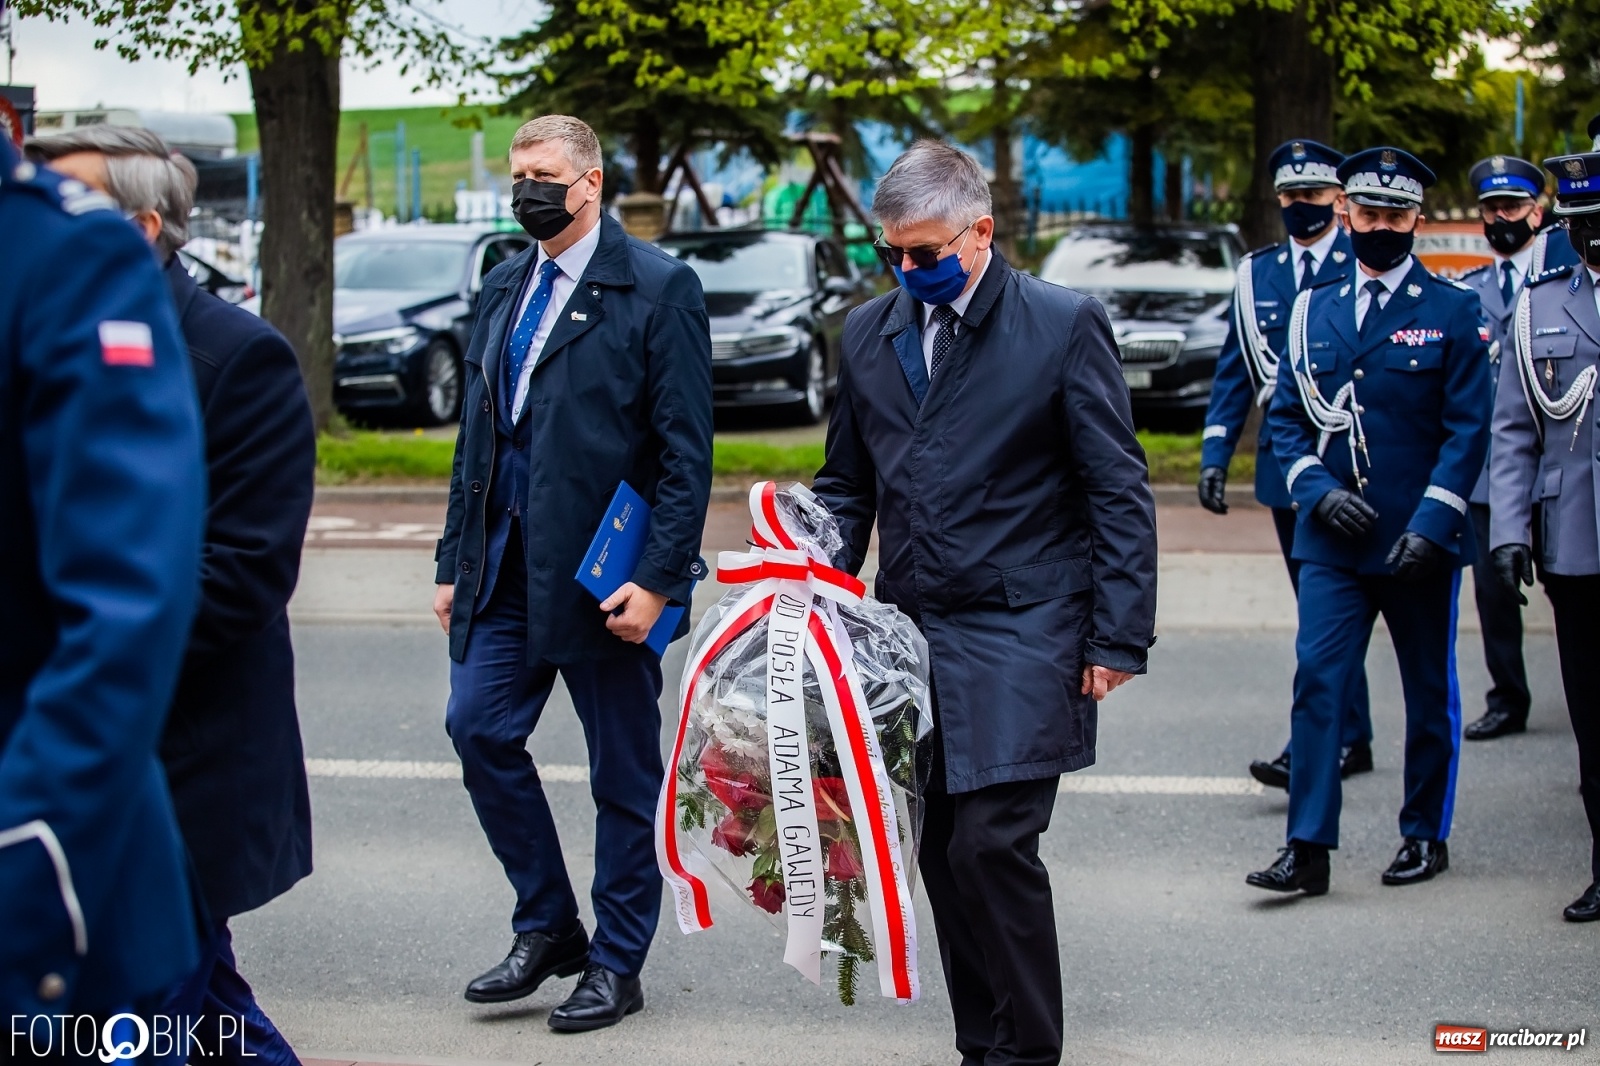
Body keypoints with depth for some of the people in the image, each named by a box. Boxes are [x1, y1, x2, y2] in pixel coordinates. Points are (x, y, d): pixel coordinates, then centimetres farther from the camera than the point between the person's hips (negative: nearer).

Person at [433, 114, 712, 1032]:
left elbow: (686, 451, -11)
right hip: (509, 567, 6)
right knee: (480, 728, 0)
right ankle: (548, 928, 17)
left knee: (623, 773, 4)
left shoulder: (658, 288, -7)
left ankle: (617, 964, 16)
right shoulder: (506, 289, 14)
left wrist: (658, 580, -17)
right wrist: (457, 562, 14)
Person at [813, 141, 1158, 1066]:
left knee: (993, 843, -13)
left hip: (1020, 637, -5)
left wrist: (1118, 639, -9)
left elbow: (1120, 493, -5)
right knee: (945, 853, 6)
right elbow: (846, 487, 19)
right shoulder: (869, 332, 10)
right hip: (910, 634, 5)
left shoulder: (1067, 325, -5)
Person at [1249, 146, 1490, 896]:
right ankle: (1308, 848, -8)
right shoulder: (1313, 311, 8)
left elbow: (1467, 427, -5)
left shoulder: (1452, 311, -1)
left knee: (1429, 692, 9)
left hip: (1420, 541, -2)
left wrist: (1432, 522, -14)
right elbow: (1285, 415, 10)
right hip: (1332, 538, 2)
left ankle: (1426, 835, 24)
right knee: (1317, 680, -8)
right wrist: (1317, 489, -7)